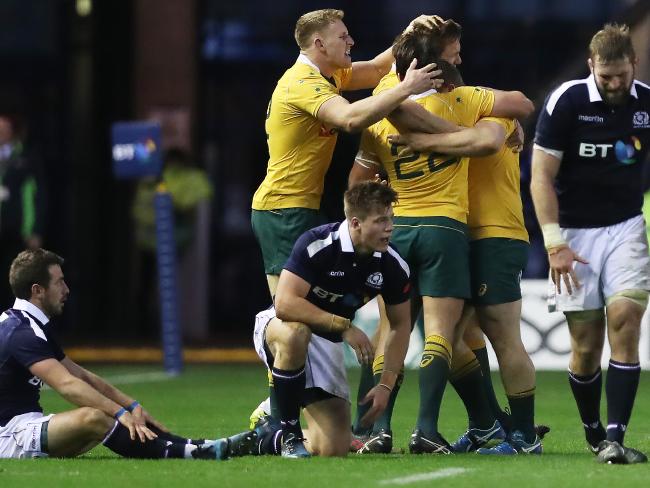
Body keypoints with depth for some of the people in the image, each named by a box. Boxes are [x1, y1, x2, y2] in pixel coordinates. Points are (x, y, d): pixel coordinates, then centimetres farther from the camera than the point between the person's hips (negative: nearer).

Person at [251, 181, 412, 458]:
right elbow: (285, 304, -32)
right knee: (295, 333, -44)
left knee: (334, 450, -9)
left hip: (326, 343, 5)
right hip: (278, 326, -5)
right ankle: (289, 432, -25)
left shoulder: (393, 266, -10)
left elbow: (400, 325, 3)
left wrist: (386, 385, -6)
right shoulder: (316, 245, -25)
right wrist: (344, 327, -33)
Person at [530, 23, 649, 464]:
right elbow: (542, 177, -9)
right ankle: (593, 434, 18)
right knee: (586, 344, -2)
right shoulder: (567, 102, -11)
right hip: (574, 232, -2)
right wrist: (554, 243, -15)